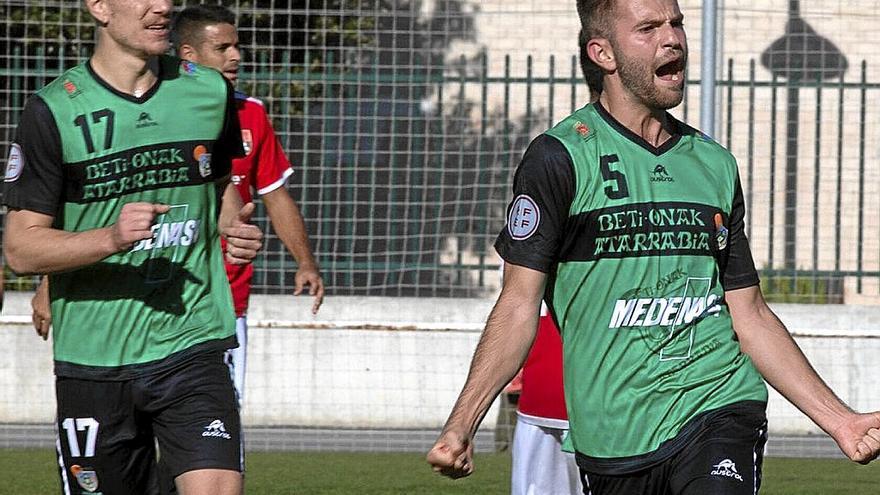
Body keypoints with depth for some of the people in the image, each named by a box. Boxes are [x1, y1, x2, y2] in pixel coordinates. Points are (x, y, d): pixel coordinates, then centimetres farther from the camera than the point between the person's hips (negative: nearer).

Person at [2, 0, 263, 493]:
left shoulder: (210, 92, 6)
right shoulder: (54, 111, -6)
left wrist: (235, 228, 3)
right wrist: (111, 238, -23)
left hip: (193, 346, 1)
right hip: (93, 357, -1)